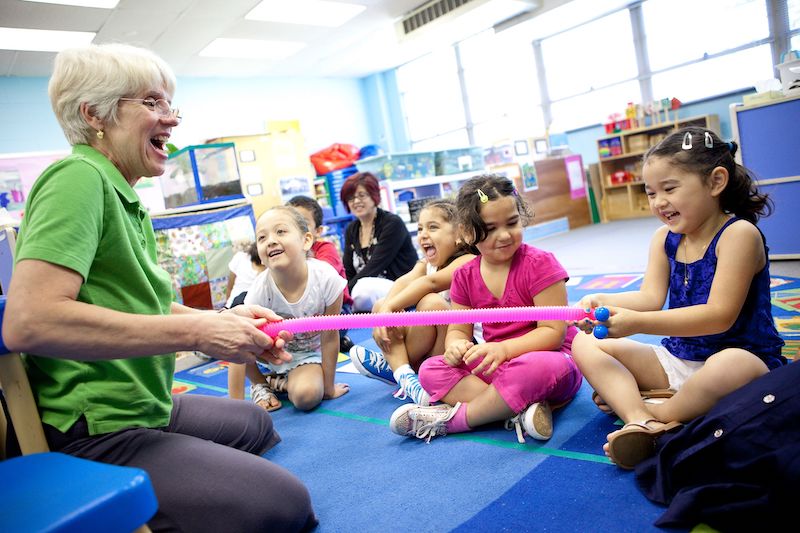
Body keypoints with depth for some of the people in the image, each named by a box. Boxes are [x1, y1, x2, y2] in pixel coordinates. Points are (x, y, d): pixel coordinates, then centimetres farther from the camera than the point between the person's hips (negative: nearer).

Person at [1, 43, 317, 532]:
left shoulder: (126, 200, 14)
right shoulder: (80, 178, -18)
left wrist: (220, 319, -2)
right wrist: (197, 332, -27)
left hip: (145, 408, 11)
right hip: (95, 435, -10)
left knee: (257, 422, 27)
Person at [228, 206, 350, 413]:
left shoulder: (326, 278, -31)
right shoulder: (260, 289, -29)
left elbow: (329, 338, -19)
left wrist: (329, 387, -10)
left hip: (306, 355, -1)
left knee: (307, 396, -28)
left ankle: (278, 381, 6)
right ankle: (259, 383, -1)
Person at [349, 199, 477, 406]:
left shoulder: (467, 262, -16)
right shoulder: (425, 263, 7)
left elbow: (431, 282, -33)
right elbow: (402, 283, -13)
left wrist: (390, 307, -37)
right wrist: (386, 308, -32)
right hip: (433, 345, 7)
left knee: (431, 303, -33)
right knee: (380, 306, -3)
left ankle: (393, 364, -13)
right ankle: (403, 372, -20)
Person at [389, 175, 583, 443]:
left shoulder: (539, 264, -14)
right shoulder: (465, 276, 2)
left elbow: (553, 331, -17)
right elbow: (458, 330, 5)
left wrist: (504, 349, -32)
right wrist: (456, 345, -21)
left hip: (547, 360, -5)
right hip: (493, 367, 5)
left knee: (538, 366, -40)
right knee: (430, 369, -12)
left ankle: (453, 418, -21)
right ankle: (521, 410, -28)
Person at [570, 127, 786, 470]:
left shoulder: (738, 233, -17)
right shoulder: (665, 238, 4)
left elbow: (719, 316, -25)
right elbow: (650, 298, -7)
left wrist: (637, 323, -33)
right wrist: (602, 303, -28)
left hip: (742, 356, -7)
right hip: (676, 359, 7)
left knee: (731, 366, -43)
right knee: (585, 345, -4)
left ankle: (657, 412, -14)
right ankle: (639, 421, -28)